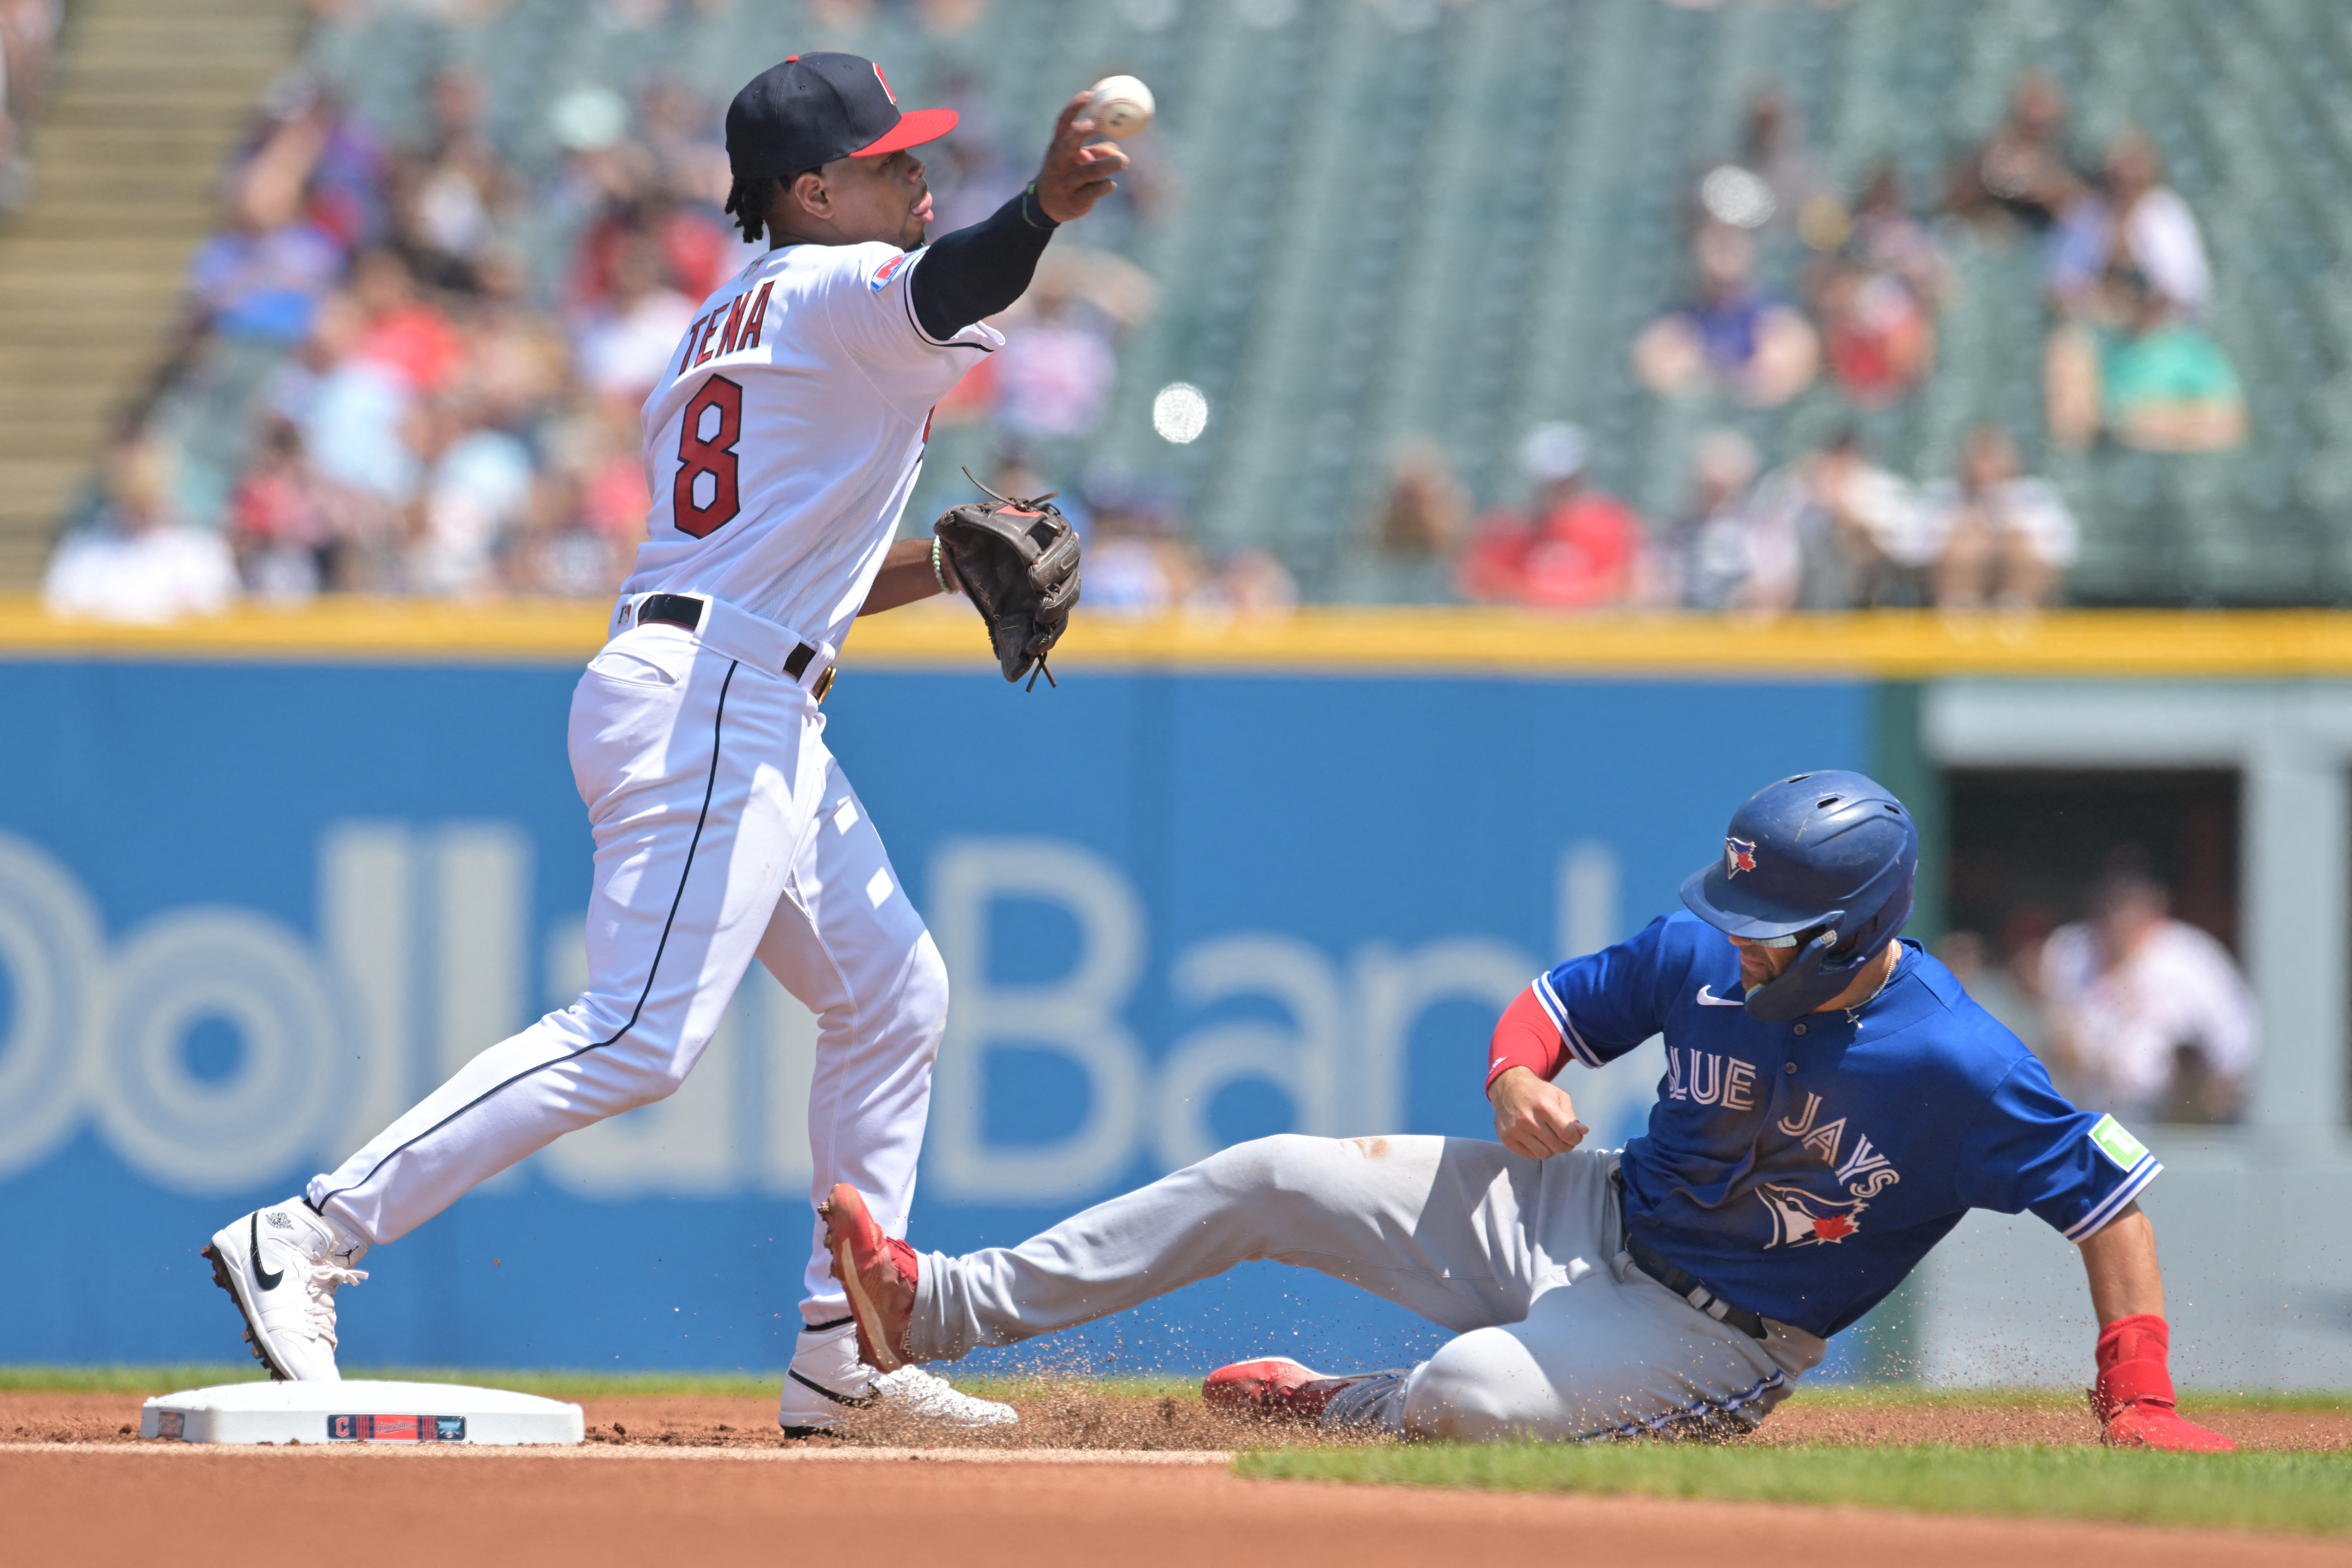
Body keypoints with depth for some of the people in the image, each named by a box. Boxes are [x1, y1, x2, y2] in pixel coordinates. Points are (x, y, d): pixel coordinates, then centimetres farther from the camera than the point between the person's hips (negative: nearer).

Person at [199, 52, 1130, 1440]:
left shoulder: (725, 331, 23)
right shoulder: (839, 292, -4)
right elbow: (943, 289, -29)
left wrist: (944, 562, 21)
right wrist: (1045, 209, -47)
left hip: (762, 721, 11)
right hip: (711, 705, -11)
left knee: (894, 994, 16)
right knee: (640, 1039, -17)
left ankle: (844, 1353, 16)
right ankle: (310, 1238, -19)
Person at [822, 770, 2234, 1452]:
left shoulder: (1957, 1067, -26)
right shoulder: (1709, 955, -9)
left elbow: (2114, 1189, -20)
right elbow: (1562, 999, 6)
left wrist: (2139, 1401, -26)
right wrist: (1519, 1077, -17)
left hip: (1717, 1342, -6)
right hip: (1581, 1214, 6)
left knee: (1474, 1391, -35)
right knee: (1269, 1181, -3)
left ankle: (1332, 1416, 2)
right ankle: (935, 1309, 2)